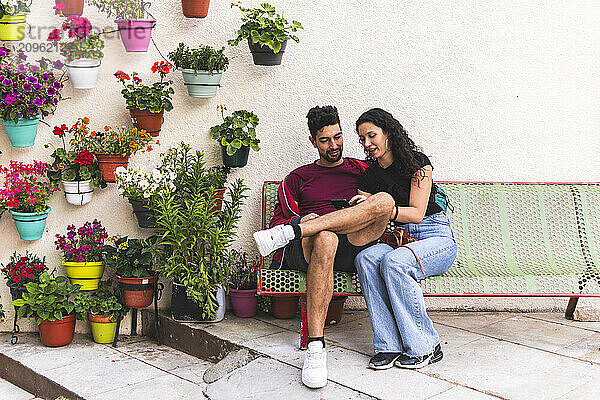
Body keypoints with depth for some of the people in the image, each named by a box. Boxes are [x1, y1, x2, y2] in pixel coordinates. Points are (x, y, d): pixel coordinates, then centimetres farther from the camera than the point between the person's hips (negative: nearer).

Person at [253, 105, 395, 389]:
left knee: (384, 201, -29)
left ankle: (287, 234, -37)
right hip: (302, 252, -1)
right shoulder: (297, 179, 25)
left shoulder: (363, 171, 27)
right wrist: (298, 223, -6)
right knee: (325, 238, -42)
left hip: (353, 248, 1)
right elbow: (279, 220, 18)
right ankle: (315, 347, -43)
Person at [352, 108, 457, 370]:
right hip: (399, 240, 5)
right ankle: (390, 345, -28)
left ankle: (424, 348, -24)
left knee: (393, 261, -35)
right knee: (366, 258, -29)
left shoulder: (417, 163, -5)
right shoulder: (370, 176, 11)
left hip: (437, 238, -5)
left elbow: (416, 213, -12)